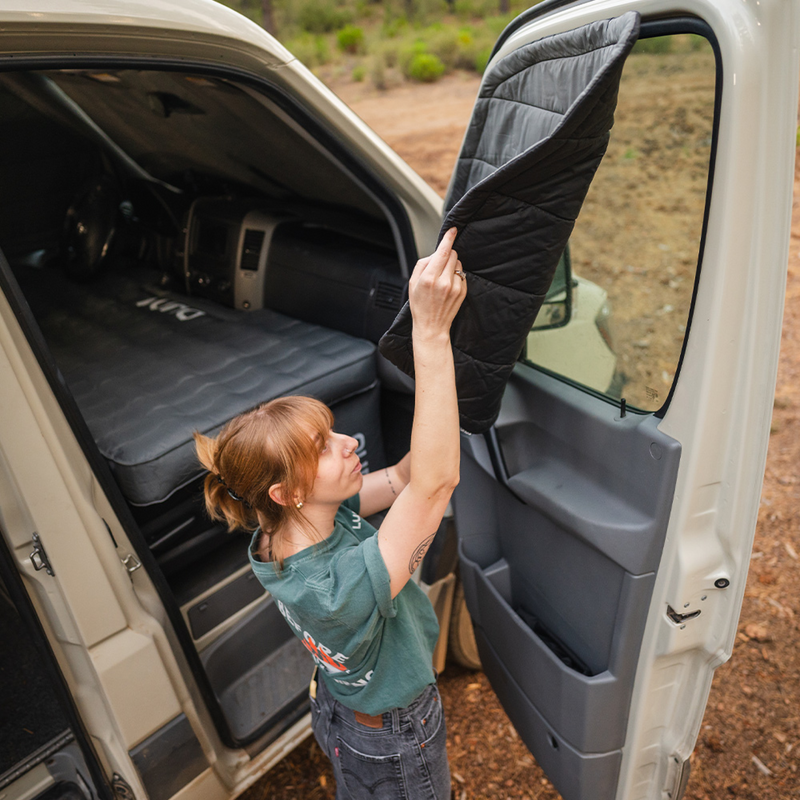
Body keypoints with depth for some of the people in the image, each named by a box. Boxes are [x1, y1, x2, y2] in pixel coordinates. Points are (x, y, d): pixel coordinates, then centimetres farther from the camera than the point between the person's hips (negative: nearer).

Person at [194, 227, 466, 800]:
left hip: (340, 707, 6)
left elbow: (405, 475, -23)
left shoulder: (284, 530, -21)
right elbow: (436, 480, -55)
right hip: (393, 750, -6)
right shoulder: (339, 590, -46)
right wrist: (431, 333, -57)